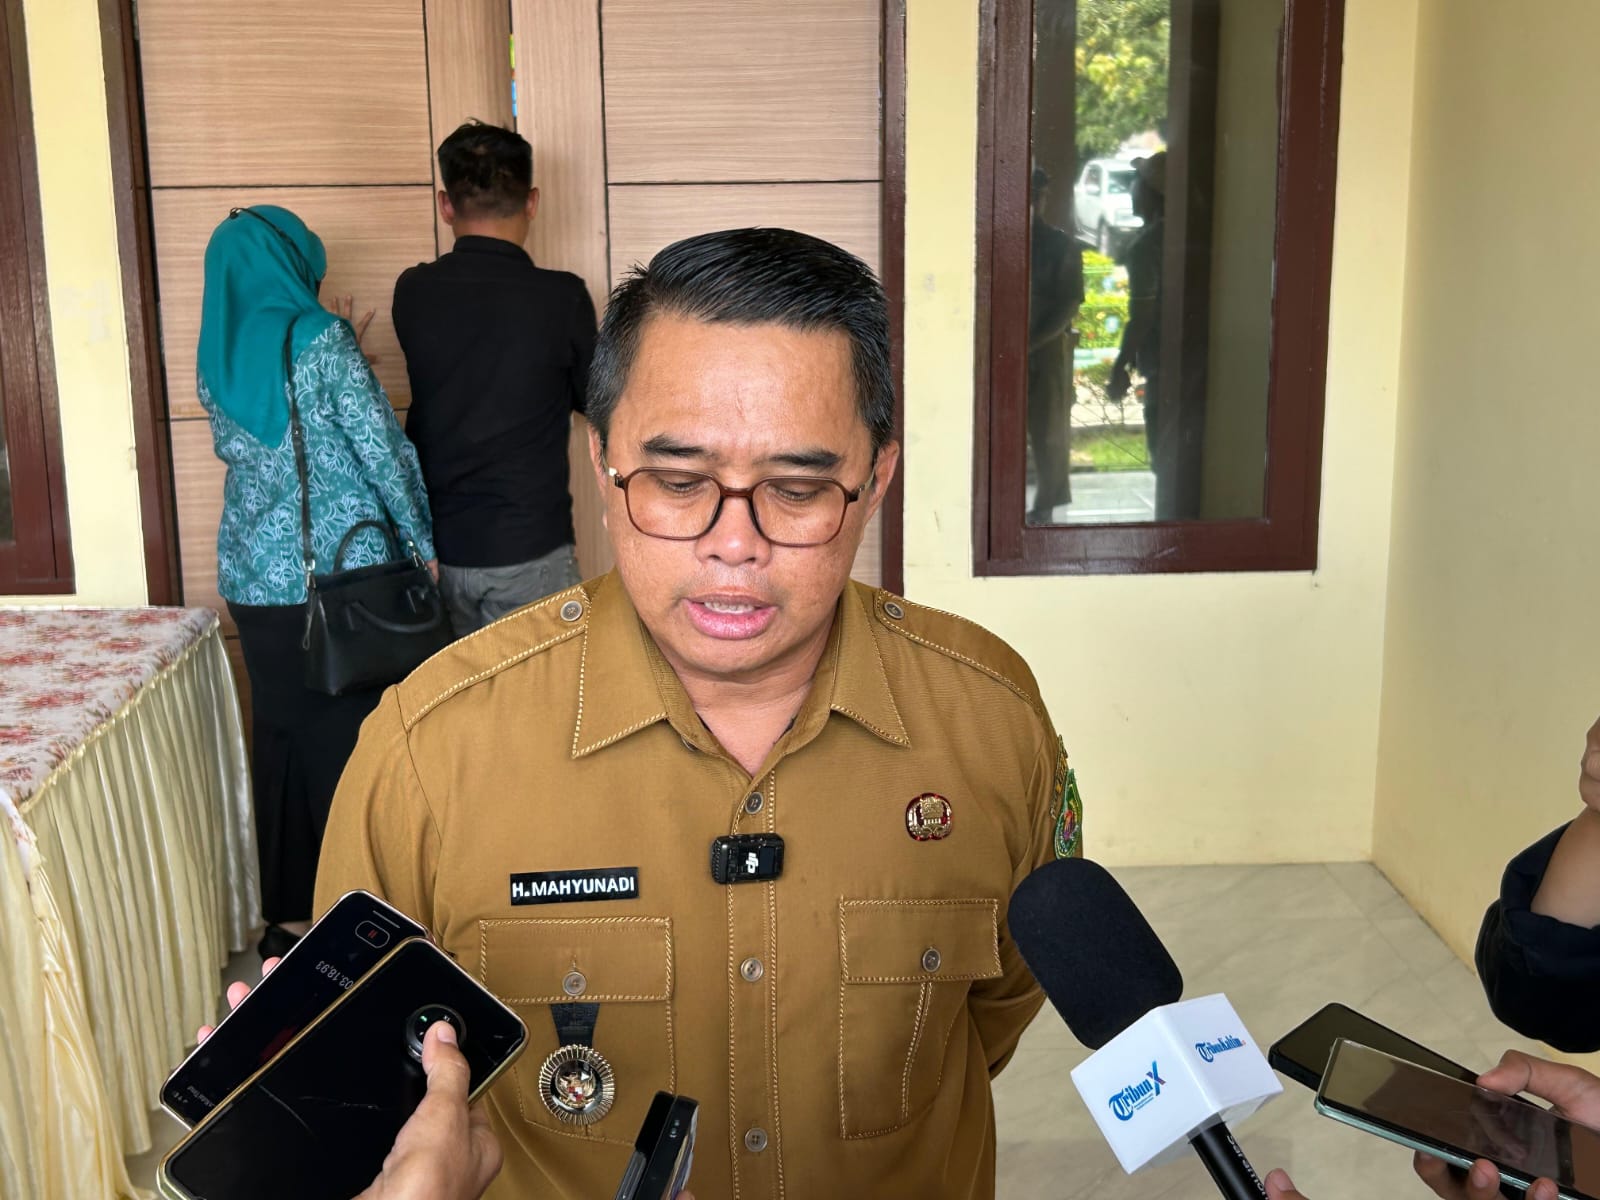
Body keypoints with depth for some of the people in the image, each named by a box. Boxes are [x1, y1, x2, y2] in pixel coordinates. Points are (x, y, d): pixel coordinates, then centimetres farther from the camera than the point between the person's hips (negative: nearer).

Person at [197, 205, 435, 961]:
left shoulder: (216, 357, 8)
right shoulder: (320, 339, -11)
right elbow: (381, 446, -12)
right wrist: (421, 540, 1)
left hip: (254, 578, 6)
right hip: (346, 572, -6)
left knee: (280, 734, 12)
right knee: (355, 740, 3)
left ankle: (288, 913, 21)